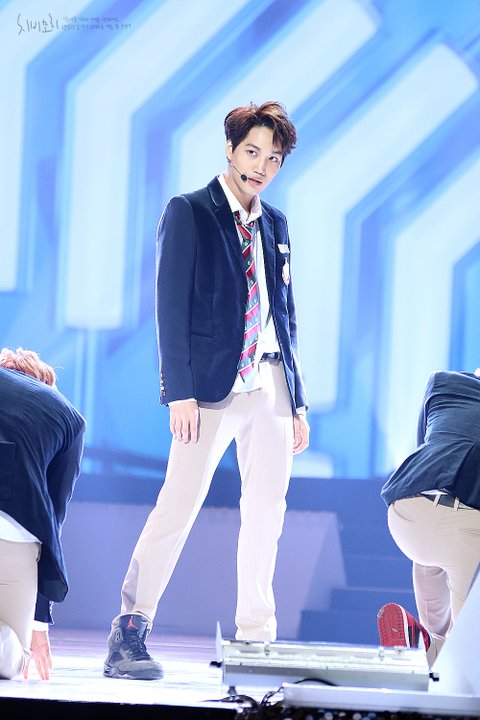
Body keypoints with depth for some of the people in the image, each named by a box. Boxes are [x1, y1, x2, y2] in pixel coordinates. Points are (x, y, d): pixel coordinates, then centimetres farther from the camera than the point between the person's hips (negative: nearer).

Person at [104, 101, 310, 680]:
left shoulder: (275, 224, 17)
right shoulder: (188, 213, 0)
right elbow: (172, 306, -6)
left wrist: (298, 400, 16)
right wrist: (179, 393, -14)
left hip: (270, 384, 6)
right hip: (214, 385, -6)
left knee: (266, 514, 5)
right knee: (178, 506, -12)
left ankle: (255, 639, 11)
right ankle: (129, 635, -8)